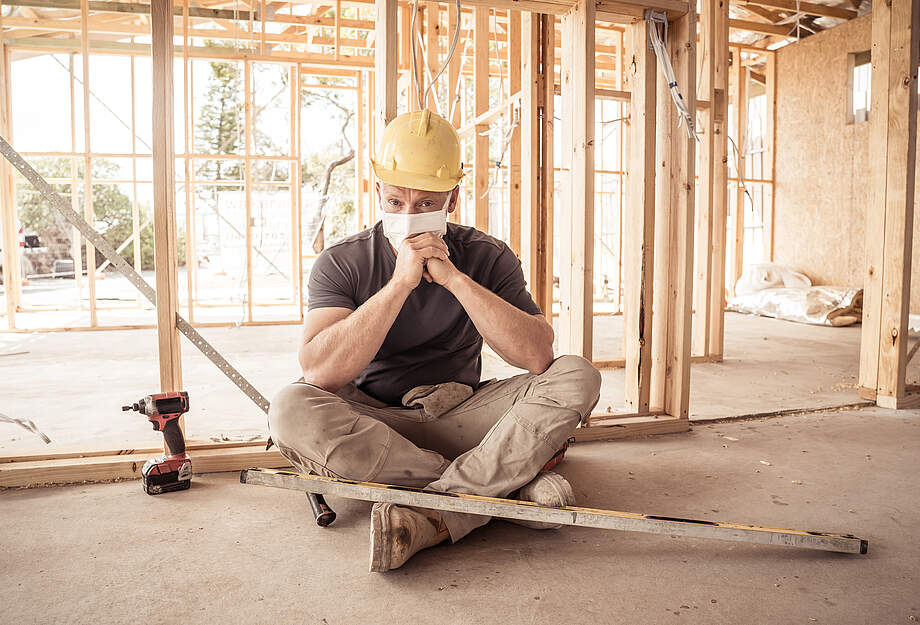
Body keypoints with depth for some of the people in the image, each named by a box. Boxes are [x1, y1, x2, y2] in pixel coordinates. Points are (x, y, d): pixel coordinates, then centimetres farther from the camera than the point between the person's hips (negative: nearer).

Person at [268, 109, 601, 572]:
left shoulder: (488, 258, -2)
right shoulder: (342, 264, -6)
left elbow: (537, 357, -16)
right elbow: (318, 373, -22)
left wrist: (454, 278, -22)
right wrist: (400, 282, -26)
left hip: (463, 417, 1)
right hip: (373, 422, -1)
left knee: (577, 377, -19)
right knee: (291, 409, -32)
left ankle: (430, 519, -33)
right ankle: (512, 481, -27)